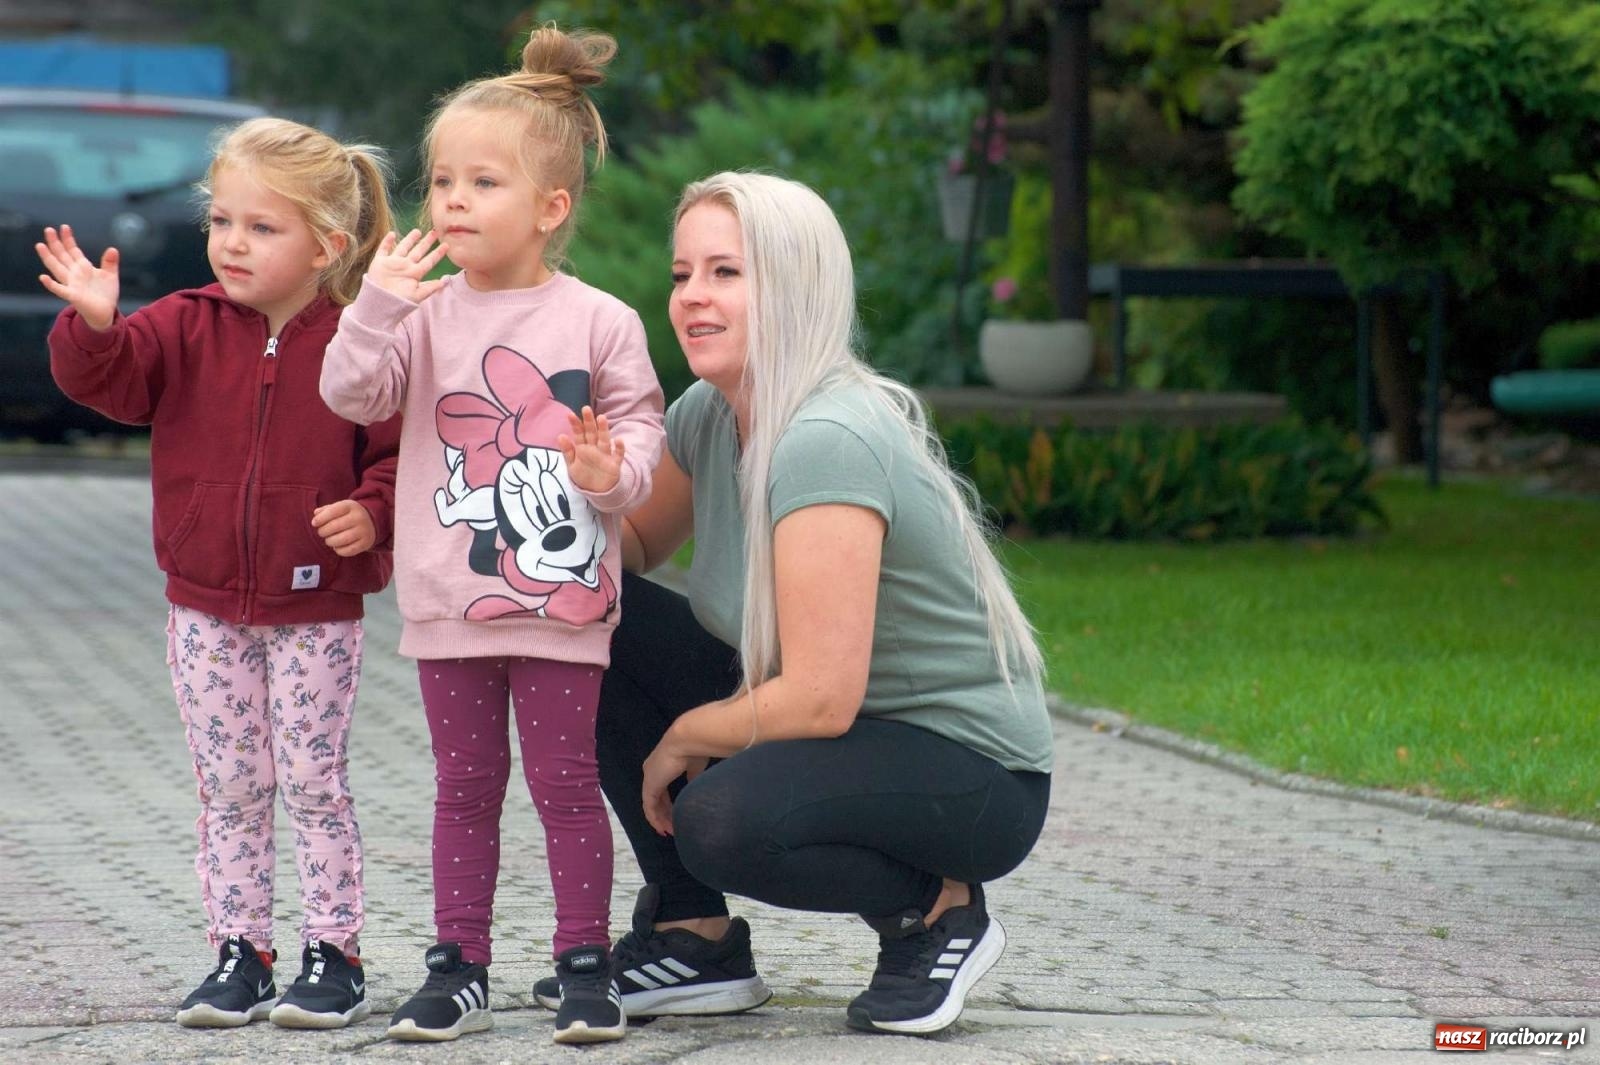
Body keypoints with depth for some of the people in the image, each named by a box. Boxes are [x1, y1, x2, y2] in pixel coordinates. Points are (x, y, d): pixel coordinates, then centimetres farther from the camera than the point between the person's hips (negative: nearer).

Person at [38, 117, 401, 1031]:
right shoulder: (186, 330, -1)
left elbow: (401, 451, -5)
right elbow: (106, 378, -12)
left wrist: (372, 515, -23)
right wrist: (95, 325, -32)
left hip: (317, 612, -3)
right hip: (207, 608, 3)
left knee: (314, 784, 1)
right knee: (231, 789, 9)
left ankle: (335, 953, 12)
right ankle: (241, 953, 16)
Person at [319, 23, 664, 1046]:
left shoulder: (599, 321, -3)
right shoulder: (427, 312, 2)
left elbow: (641, 422, 1)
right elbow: (353, 393, -7)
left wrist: (612, 470, -19)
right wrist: (378, 306, -19)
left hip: (562, 603, -2)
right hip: (450, 604, 2)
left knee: (566, 783, 3)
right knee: (466, 788, 10)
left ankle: (586, 964, 12)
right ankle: (459, 966, 17)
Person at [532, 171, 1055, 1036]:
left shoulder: (827, 444, -27)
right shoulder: (709, 416, 0)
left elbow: (820, 701, -31)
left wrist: (684, 738, -12)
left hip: (974, 774, -9)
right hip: (846, 734, 9)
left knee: (721, 819, -35)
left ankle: (936, 908, -5)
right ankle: (694, 937, 5)